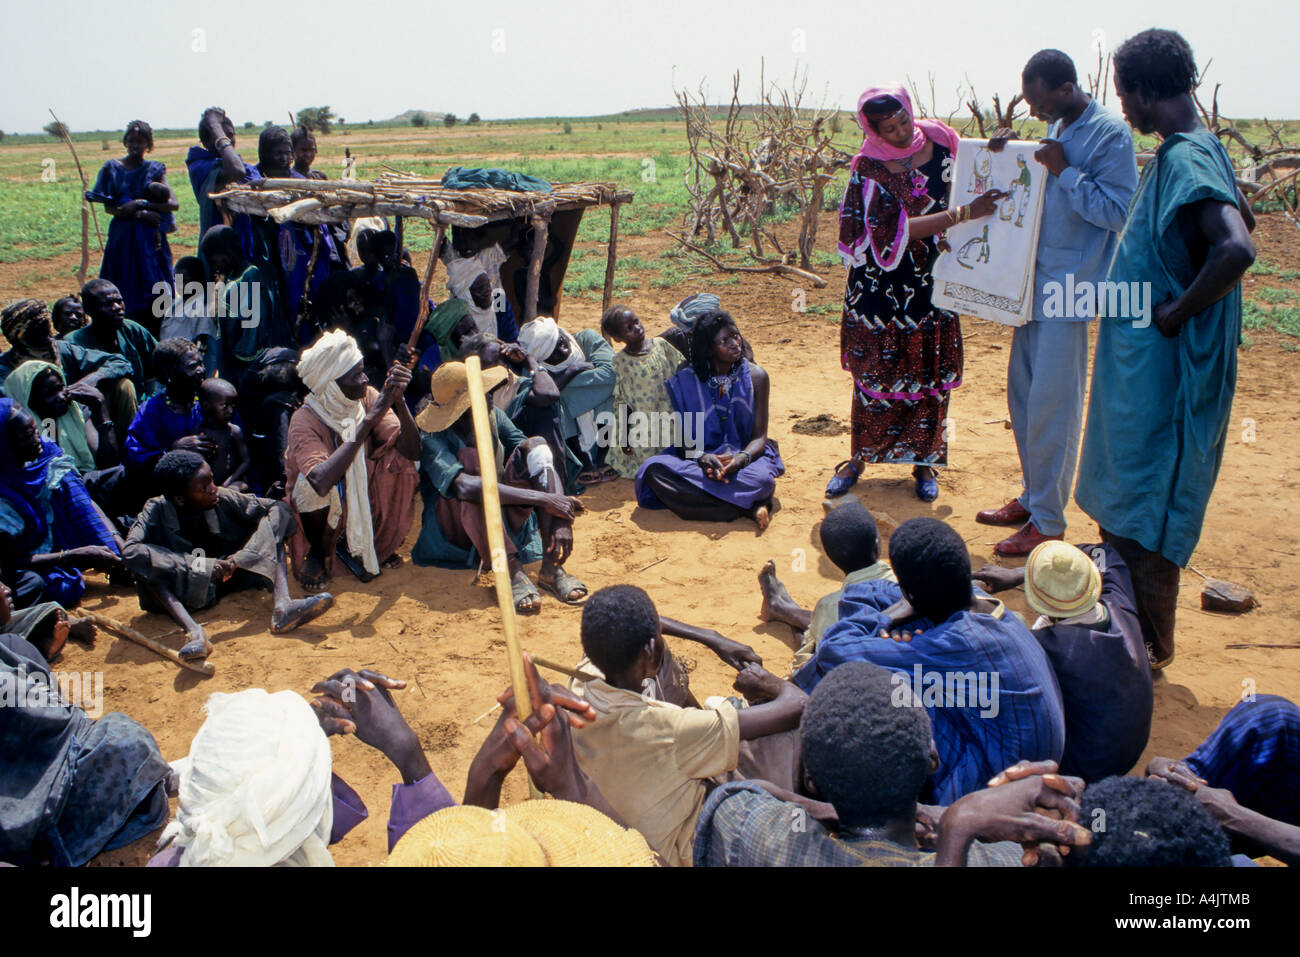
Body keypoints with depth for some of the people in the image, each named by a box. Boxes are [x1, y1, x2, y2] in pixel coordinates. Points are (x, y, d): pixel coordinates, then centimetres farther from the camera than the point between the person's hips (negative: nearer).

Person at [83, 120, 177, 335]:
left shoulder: (155, 170, 7)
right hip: (122, 237, 0)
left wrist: (141, 204, -17)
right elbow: (109, 207, -2)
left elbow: (173, 204, -6)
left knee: (152, 293, -6)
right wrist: (142, 214, -14)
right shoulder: (112, 168, 7)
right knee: (124, 293, -2)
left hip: (150, 238, 0)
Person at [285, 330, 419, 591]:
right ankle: (318, 550, 0)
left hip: (363, 507, 4)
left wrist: (398, 401, -35)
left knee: (398, 458, -18)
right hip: (321, 511, -4)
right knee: (313, 485, -34)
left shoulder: (367, 398, -12)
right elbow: (321, 481, -44)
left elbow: (412, 452, -20)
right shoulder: (305, 421, -25)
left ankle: (358, 544, 3)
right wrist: (368, 422, -42)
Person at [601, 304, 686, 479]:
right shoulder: (621, 362, -10)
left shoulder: (661, 345, -4)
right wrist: (624, 435, -5)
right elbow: (622, 401, -5)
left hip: (670, 420, 3)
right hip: (642, 429, -2)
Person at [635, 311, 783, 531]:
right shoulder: (686, 381, 1)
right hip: (702, 459, 3)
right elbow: (685, 440, -1)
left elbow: (759, 437, -2)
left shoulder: (756, 377, 1)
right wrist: (701, 457, -25)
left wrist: (741, 458, -25)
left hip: (746, 456, -3)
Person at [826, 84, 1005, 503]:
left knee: (931, 373, 7)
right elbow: (897, 230, -23)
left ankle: (924, 460, 22)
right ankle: (860, 456, 22)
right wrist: (964, 213, -29)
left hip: (933, 284, 3)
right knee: (876, 372, 5)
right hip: (883, 288, -3)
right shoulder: (869, 170, -13)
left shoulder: (942, 142, -1)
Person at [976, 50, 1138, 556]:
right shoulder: (1056, 129, 12)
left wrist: (1063, 171, -19)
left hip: (1069, 288, -9)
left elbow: (1119, 212, -18)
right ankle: (1032, 498, 28)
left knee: (1052, 405, -6)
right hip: (1037, 282, 9)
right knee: (1022, 393, 14)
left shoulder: (1110, 133, -13)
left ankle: (1048, 522, 5)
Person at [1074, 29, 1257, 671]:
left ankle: (1149, 653, 18)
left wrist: (1174, 314, -24)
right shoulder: (1176, 154, 10)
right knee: (1121, 504, 21)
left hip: (1160, 372, -10)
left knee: (1145, 519, 2)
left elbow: (1237, 250, -36)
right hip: (1136, 368, 10)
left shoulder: (1188, 158, -20)